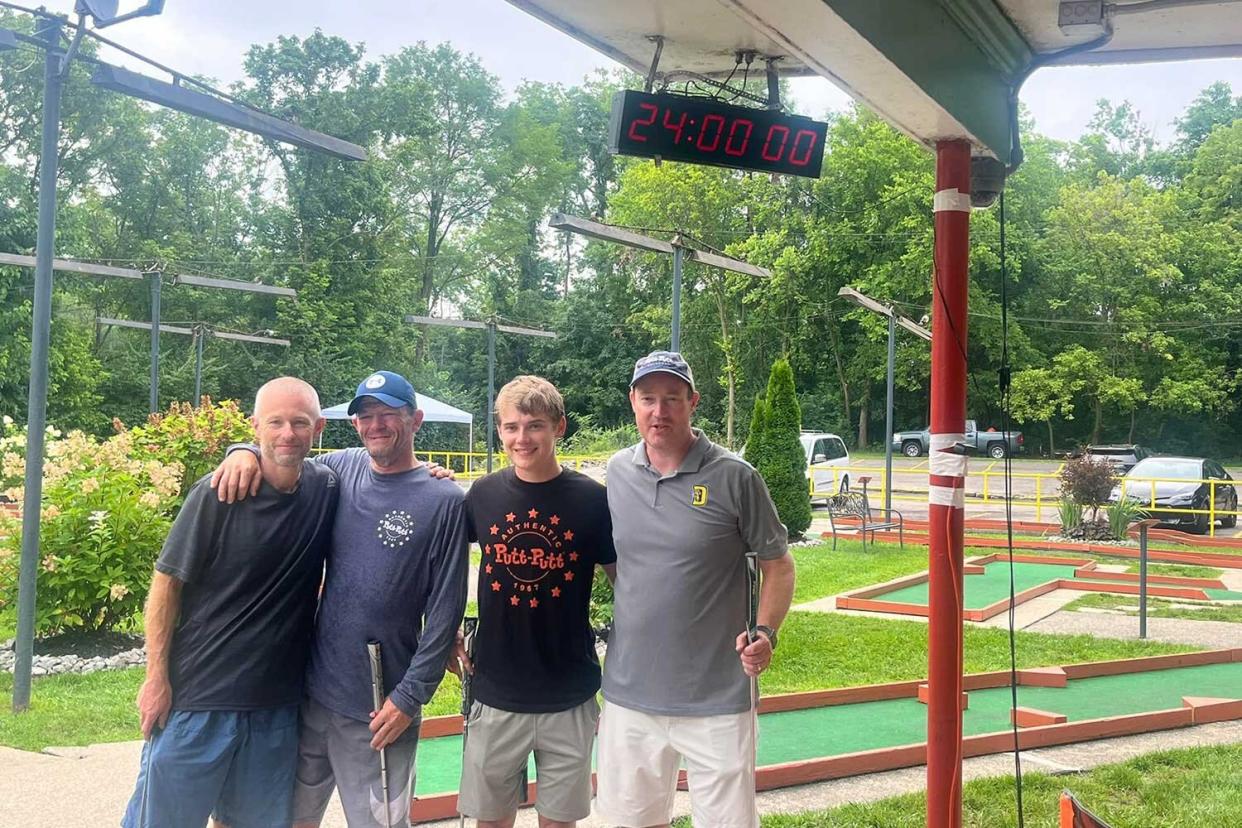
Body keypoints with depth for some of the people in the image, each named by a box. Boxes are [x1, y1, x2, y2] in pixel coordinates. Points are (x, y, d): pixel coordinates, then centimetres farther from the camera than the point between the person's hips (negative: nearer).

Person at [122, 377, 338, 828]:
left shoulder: (328, 490, -1)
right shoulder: (217, 494, -12)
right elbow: (166, 584, -7)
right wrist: (156, 679, -8)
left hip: (277, 705, 4)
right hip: (197, 696, -3)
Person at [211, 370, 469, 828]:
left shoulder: (444, 500, -10)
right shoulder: (339, 468, 2)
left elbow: (444, 612, -9)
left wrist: (410, 696, -11)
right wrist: (246, 453, -8)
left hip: (380, 709, -4)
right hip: (312, 690, 4)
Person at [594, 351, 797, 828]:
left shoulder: (734, 478, -8)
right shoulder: (617, 472, 4)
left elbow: (777, 563, -2)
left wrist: (765, 633, -16)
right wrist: (596, 620, 7)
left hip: (717, 698, -4)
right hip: (629, 691, 4)